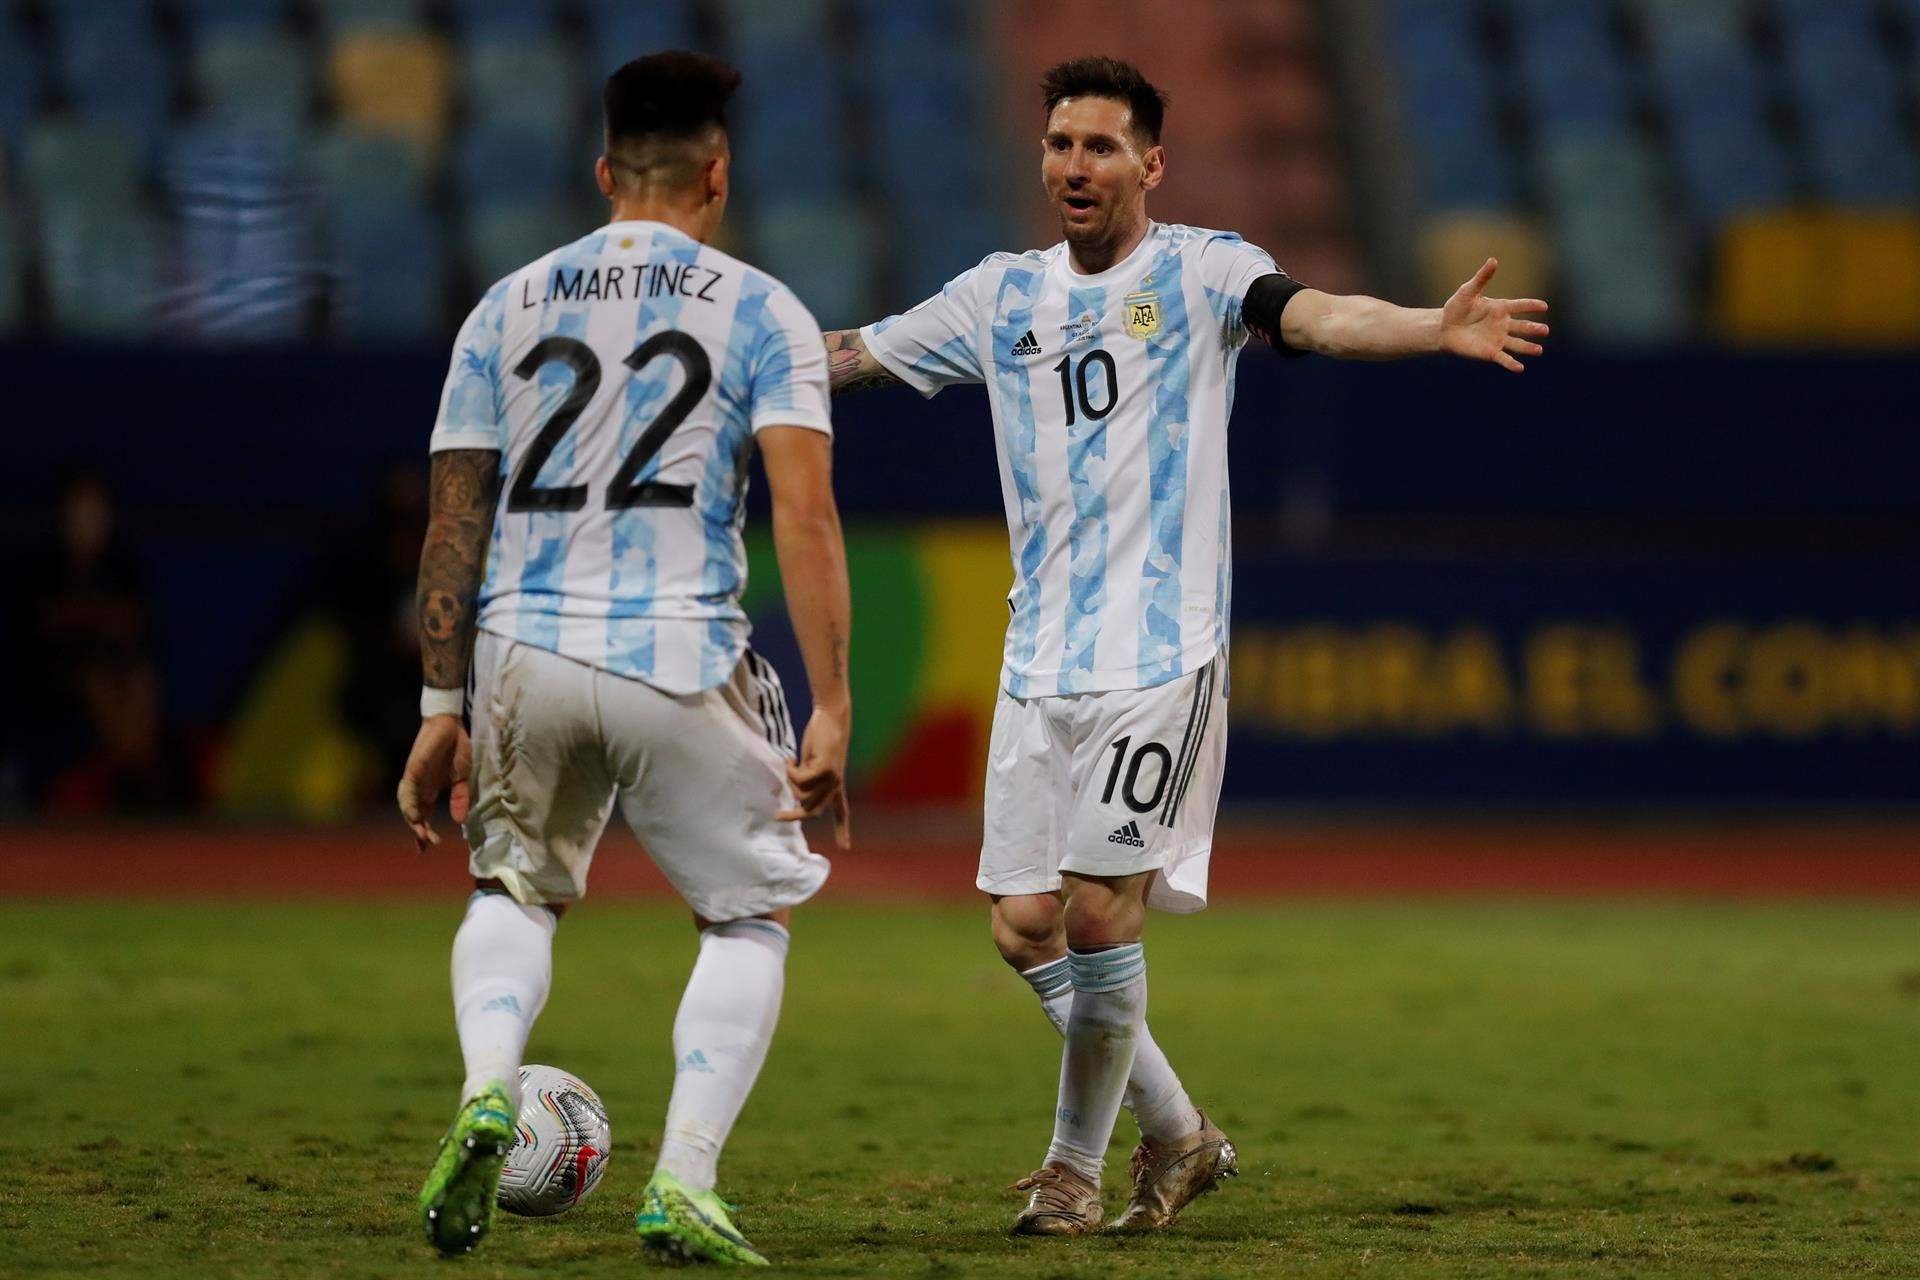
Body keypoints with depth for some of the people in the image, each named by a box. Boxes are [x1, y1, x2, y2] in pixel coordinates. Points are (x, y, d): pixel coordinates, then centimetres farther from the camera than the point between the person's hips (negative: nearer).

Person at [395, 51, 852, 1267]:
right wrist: (832, 709, -7)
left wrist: (442, 707, 17)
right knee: (754, 914, 16)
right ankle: (684, 1185, 2)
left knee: (516, 886, 27)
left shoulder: (507, 309, 11)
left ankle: (487, 1089, -1)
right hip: (681, 663, -3)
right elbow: (806, 514, -8)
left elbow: (455, 521, 11)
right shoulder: (761, 313, 2)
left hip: (527, 653, 3)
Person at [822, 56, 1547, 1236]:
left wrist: (1437, 328, -40)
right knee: (1026, 923, 2)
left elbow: (1316, 316, -21)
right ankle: (1179, 1135, 19)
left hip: (1161, 656, -5)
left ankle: (1075, 1166, 5)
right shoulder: (1003, 295, 12)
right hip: (1039, 663, 6)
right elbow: (845, 356, 20)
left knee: (1098, 909, -11)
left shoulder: (1199, 271, -3)